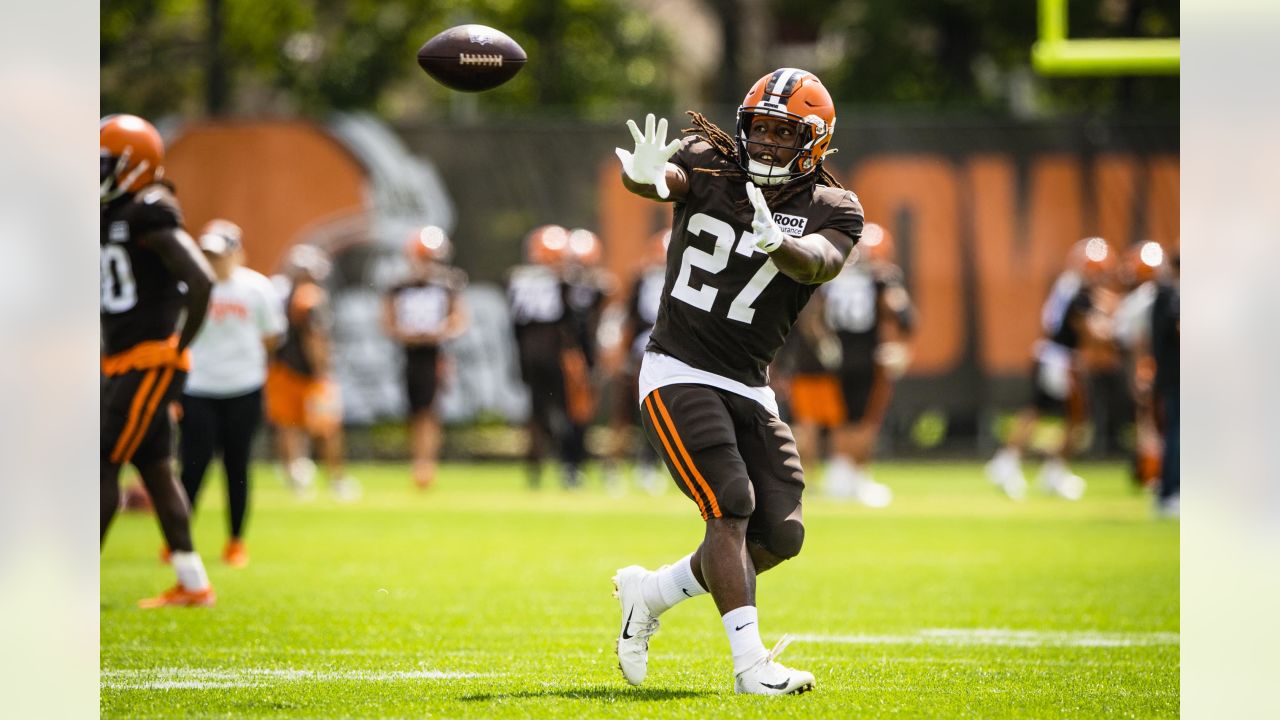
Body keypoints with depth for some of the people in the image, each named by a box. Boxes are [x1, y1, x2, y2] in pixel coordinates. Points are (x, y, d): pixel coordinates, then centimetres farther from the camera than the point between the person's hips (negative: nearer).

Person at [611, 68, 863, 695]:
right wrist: (646, 177, -49)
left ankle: (648, 594, 19)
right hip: (679, 374, -4)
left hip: (748, 387, 4)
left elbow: (819, 263, -24)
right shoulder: (711, 165, -1)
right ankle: (751, 663, -20)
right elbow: (665, 178, -24)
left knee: (780, 535, 0)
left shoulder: (832, 209, -1)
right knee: (732, 505, -19)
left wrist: (775, 241, -47)